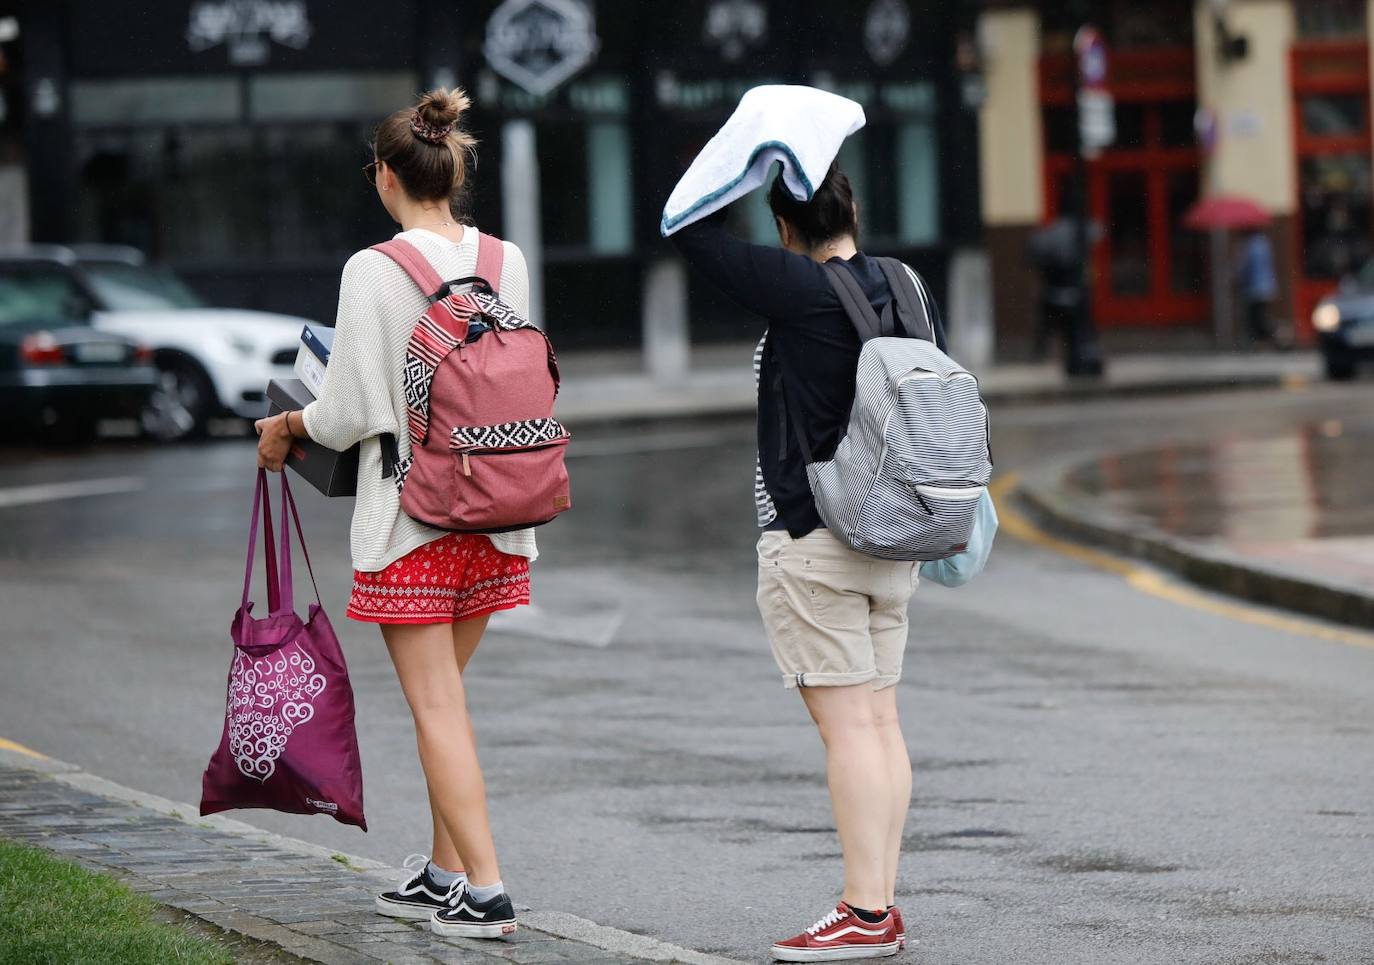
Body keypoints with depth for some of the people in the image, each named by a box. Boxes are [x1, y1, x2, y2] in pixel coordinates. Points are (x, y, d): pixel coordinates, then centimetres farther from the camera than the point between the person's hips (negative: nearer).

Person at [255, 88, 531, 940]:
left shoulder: (374, 271, -14)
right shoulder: (507, 262, 2)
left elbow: (351, 414, -13)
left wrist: (285, 428, 7)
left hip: (411, 512, -6)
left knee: (437, 707, -1)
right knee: (444, 695, 18)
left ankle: (486, 891, -4)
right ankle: (444, 873, 24)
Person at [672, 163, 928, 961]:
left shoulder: (803, 290, -16)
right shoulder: (902, 292, 7)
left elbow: (693, 231, -13)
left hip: (812, 539, -8)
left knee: (848, 724, -7)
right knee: (880, 722, 10)